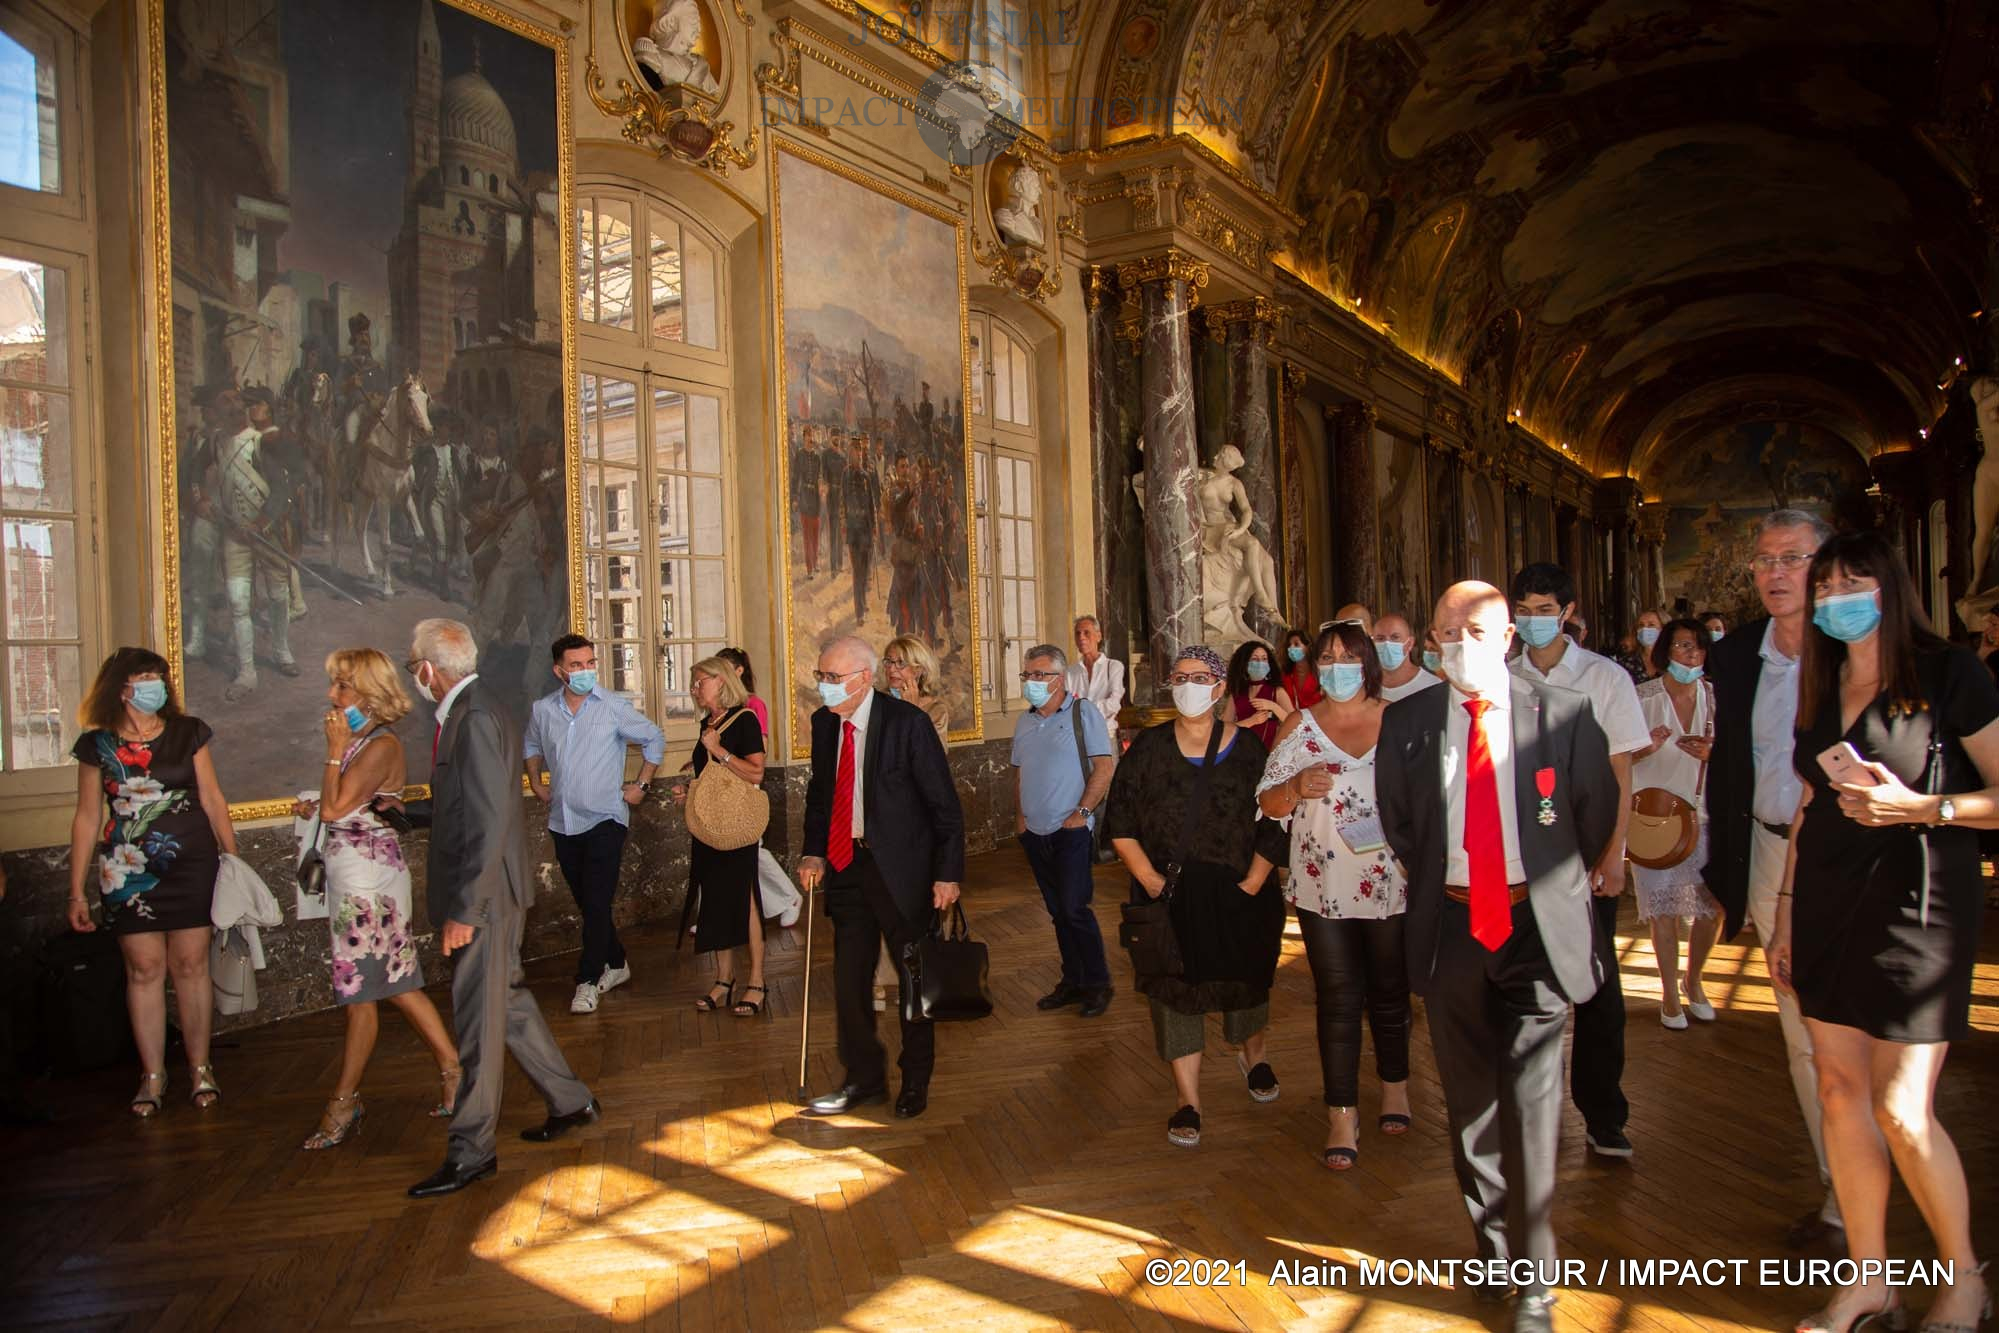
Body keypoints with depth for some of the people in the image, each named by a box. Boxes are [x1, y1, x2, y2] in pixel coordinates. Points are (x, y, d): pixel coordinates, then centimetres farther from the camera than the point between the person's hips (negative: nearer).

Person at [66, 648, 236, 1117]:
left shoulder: (188, 732, 3)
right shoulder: (97, 744, 2)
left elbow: (213, 799, 7)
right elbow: (87, 819, 6)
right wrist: (77, 890, 6)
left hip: (191, 866, 0)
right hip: (128, 870, 0)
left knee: (191, 964, 3)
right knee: (144, 968, 2)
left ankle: (201, 1067, 15)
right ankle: (152, 1075, 14)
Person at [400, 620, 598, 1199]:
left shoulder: (474, 718, -20)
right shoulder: (470, 711, 11)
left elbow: (489, 823, -25)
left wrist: (463, 910, -23)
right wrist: (397, 807, 29)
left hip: (484, 895, -10)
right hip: (484, 894, 10)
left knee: (479, 1019, 2)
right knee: (508, 1003, 19)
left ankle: (472, 1150, 14)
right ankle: (570, 1101, 32)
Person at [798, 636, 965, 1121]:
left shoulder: (907, 722, -16)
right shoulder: (824, 722, 2)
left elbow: (944, 803, -13)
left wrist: (947, 873, -16)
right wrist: (813, 853, 3)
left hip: (900, 868, -5)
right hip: (844, 864, 5)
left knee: (914, 975, 10)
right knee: (849, 977, 10)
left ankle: (916, 1081, 29)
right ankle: (864, 1077, 28)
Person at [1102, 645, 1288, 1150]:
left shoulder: (1247, 748, -2)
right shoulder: (1148, 747, -1)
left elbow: (1273, 825, -1)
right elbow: (1119, 822, -1)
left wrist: (1252, 883, -10)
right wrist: (1148, 877, -11)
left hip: (1236, 895, 0)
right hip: (1169, 895, 0)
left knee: (1244, 981, 16)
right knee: (1174, 990, -1)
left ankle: (1253, 1055, 47)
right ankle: (1188, 1101, 10)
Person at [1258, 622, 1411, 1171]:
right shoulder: (1299, 726, 2)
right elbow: (1268, 802, 2)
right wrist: (1298, 786, -19)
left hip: (1391, 883, 1)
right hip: (1323, 888, 0)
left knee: (1389, 992, 14)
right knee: (1337, 1001, 2)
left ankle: (1394, 1087, 36)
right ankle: (1342, 1117, 10)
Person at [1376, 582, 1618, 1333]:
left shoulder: (1563, 715, -4)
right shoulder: (1406, 723, 1)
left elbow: (1597, 812, 8)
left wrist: (1558, 888, 12)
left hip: (1536, 926, -2)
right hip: (1449, 926, 2)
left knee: (1530, 1103, -3)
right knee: (1469, 1101, 14)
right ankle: (1494, 1247, 32)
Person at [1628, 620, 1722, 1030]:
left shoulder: (1715, 697, 2)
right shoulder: (1643, 697, -5)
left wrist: (1712, 753, -14)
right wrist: (1647, 748, -22)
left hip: (1705, 812, 2)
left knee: (1714, 903, 1)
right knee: (1663, 907, 2)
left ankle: (1694, 980, 26)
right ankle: (1669, 992, 19)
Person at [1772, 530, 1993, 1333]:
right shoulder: (1819, 691, 12)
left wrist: (1916, 806, -22)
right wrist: (1786, 914, 15)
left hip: (1917, 905, -6)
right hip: (1828, 905, 6)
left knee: (1900, 1109, -5)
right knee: (1840, 1091, 7)